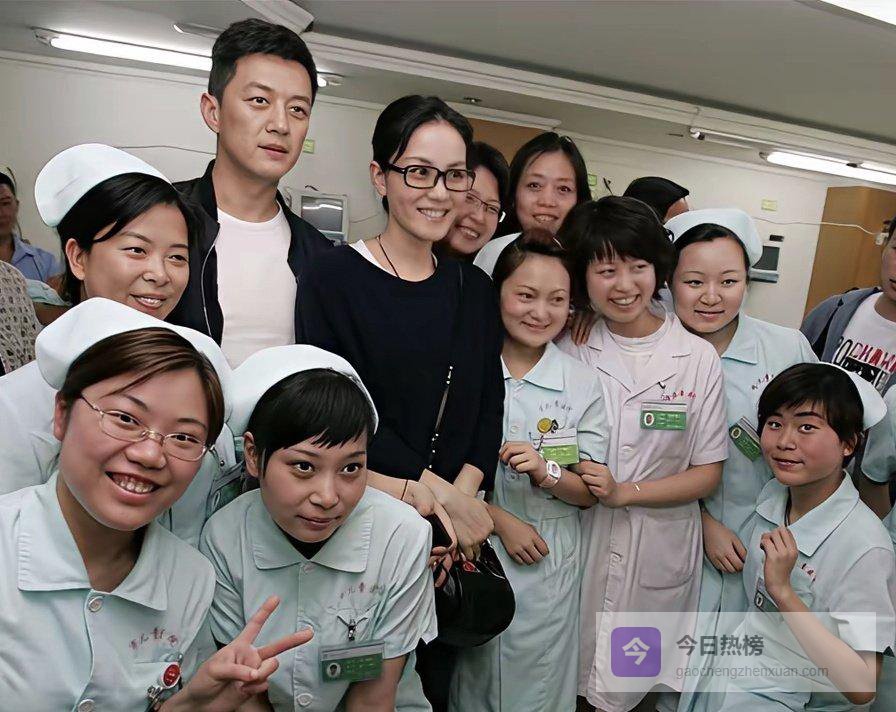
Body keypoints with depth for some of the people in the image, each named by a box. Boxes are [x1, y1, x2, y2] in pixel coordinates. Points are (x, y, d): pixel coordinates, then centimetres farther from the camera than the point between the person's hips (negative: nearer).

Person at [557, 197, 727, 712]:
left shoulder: (698, 357, -7)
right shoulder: (570, 350, -5)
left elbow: (707, 474, -4)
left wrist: (626, 492, -16)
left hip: (658, 556, 0)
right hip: (576, 542, 1)